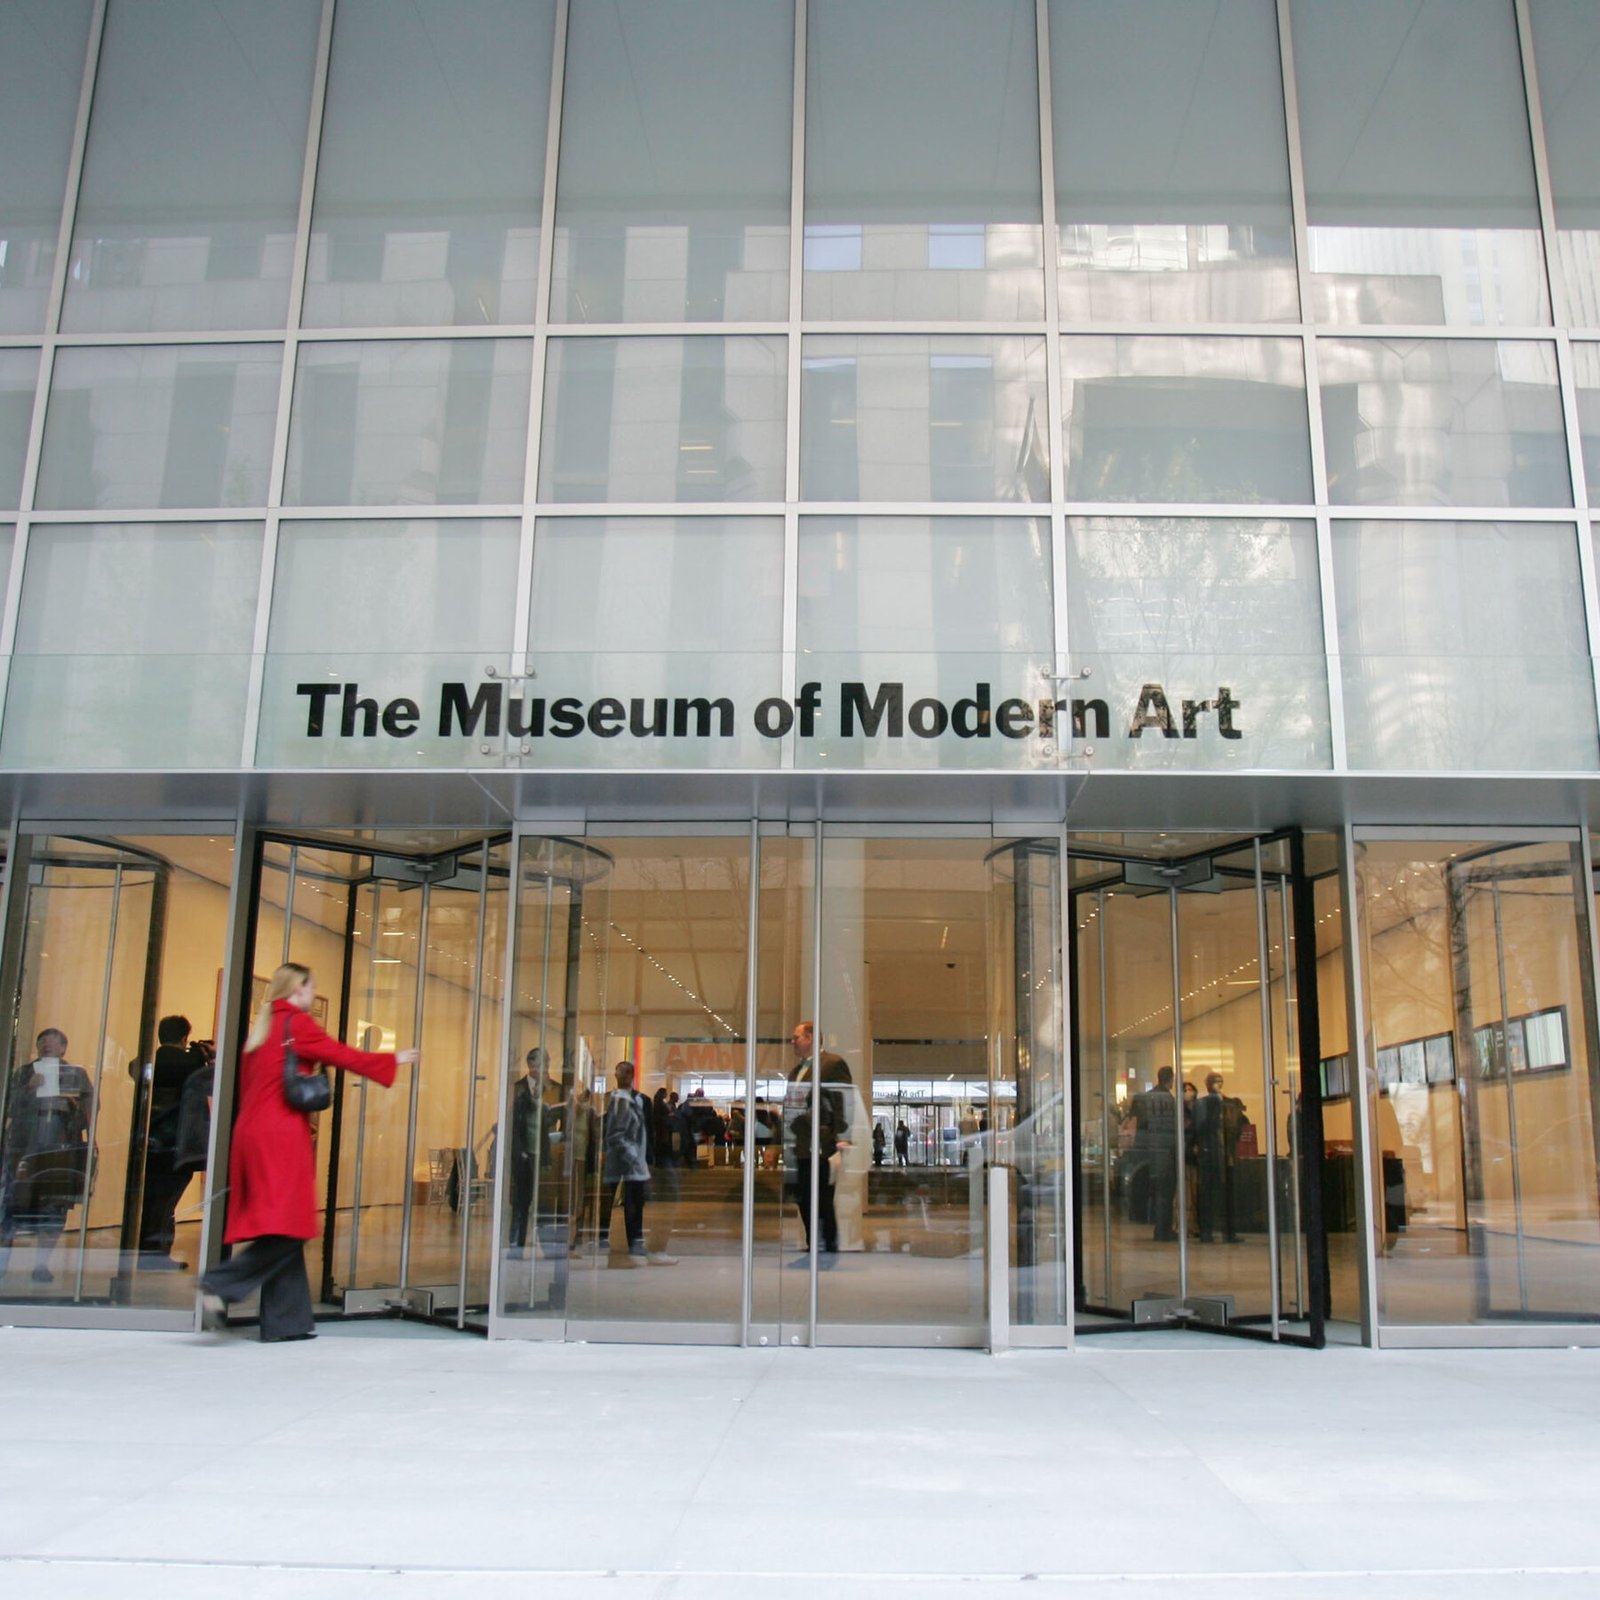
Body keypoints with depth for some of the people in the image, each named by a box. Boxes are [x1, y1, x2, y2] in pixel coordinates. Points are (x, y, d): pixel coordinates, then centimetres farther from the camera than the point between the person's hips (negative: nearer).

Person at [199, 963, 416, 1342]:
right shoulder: (298, 1022, -4)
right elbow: (342, 1055, -1)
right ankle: (220, 1287, -20)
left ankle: (286, 1322, 8)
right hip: (281, 1138, -9)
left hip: (252, 1133, 9)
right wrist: (393, 1059, 10)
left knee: (283, 1235, 8)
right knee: (286, 1229, -8)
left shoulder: (263, 1026, 20)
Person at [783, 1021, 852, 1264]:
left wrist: (842, 1139, -19)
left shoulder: (833, 1064, -6)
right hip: (799, 1148, 8)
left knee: (822, 1202, -3)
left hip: (821, 1147, -8)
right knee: (803, 1200, 9)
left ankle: (829, 1251, 7)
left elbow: (844, 1102, -12)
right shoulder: (796, 1070, 19)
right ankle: (812, 1249, 18)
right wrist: (785, 1141, 18)